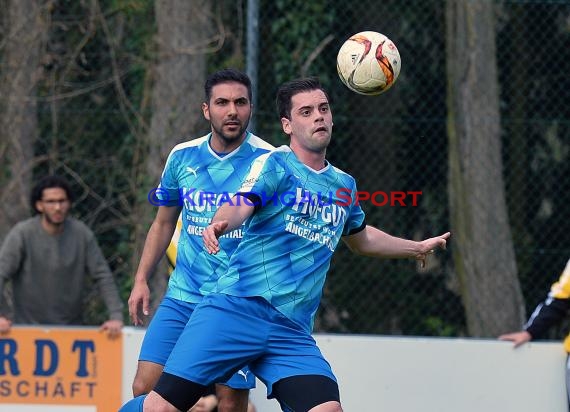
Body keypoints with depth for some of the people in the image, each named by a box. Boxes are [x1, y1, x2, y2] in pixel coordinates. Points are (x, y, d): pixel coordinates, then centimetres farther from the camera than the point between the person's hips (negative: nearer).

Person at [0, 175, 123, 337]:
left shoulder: (82, 234, -3)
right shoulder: (22, 234, -9)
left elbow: (103, 276, -3)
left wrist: (116, 316, -13)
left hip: (72, 327, 2)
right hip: (29, 327, -2)